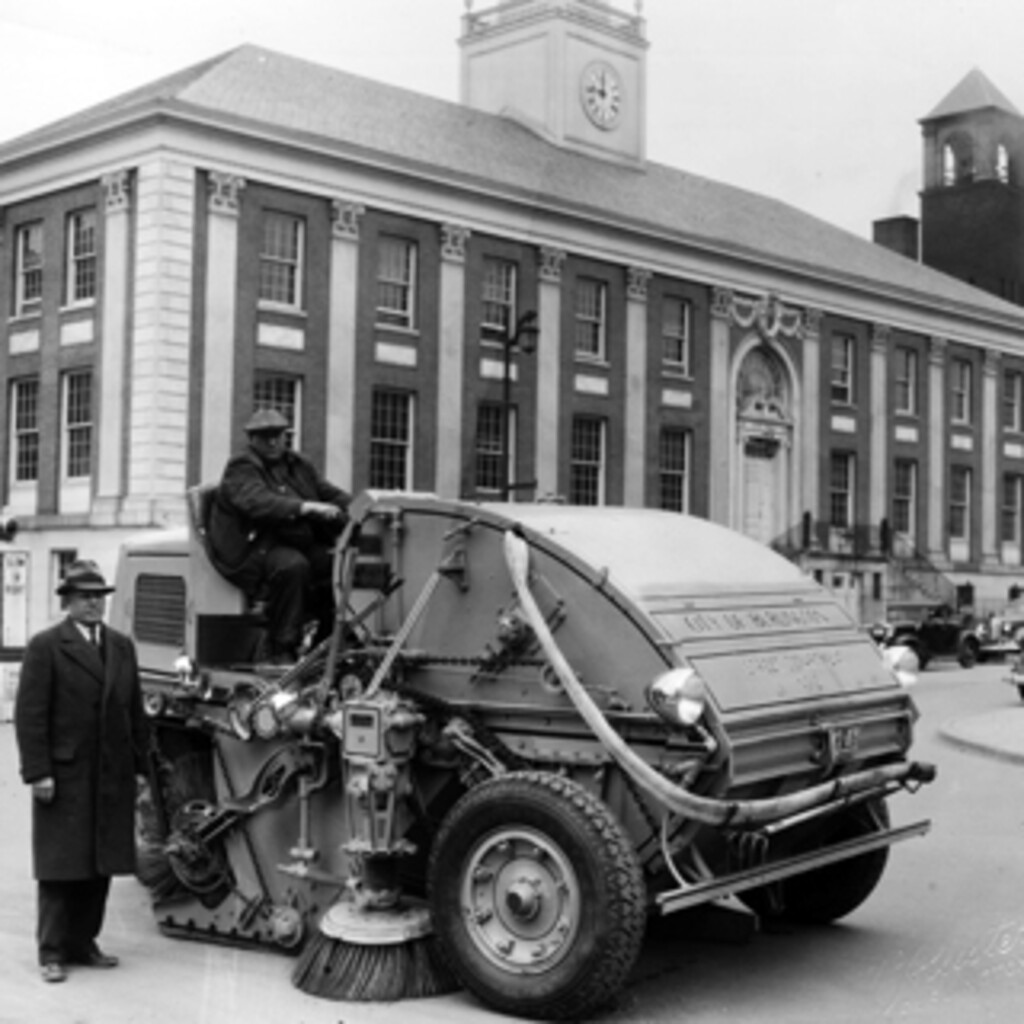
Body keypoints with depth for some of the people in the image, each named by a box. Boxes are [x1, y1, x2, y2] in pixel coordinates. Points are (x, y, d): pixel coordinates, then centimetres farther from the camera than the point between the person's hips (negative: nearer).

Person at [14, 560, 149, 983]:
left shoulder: (122, 646, 12)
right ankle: (52, 951, 12)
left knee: (100, 866, 9)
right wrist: (38, 771, -13)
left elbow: (135, 710, 13)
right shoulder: (45, 646, -5)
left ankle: (83, 942, 21)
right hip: (64, 777, -5)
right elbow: (29, 713, -8)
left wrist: (139, 765, 9)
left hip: (113, 778, 5)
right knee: (60, 866, 3)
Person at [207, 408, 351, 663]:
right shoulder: (241, 470, -3)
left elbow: (332, 495, 17)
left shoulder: (298, 465, 21)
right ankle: (281, 649, -26)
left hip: (302, 545, 7)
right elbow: (258, 503, -23)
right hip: (255, 549, -6)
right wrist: (305, 508, -36)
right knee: (292, 565, -36)